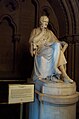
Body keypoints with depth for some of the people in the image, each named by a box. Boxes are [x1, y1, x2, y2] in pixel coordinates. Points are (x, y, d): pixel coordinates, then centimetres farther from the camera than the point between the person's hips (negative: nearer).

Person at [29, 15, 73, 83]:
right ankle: (64, 75, -37)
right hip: (40, 50, -5)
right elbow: (32, 41, -2)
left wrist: (64, 43, -4)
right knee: (56, 49, -34)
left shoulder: (50, 32, 27)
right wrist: (42, 32, -2)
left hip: (50, 50, 5)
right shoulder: (35, 30, 16)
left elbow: (56, 41, 18)